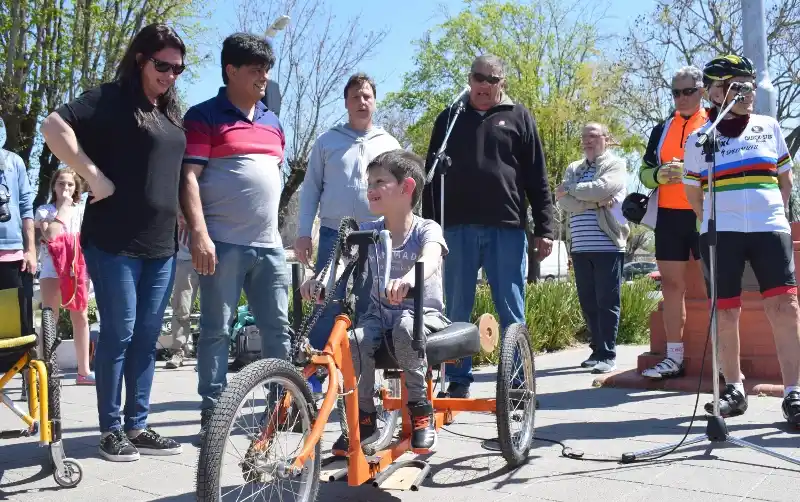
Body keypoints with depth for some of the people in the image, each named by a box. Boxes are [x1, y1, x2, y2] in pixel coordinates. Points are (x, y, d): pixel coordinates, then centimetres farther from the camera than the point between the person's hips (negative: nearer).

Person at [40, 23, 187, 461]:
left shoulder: (170, 112, 16)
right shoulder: (111, 98, -5)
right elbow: (53, 126, -17)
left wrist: (182, 216, 16)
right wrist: (95, 176, -19)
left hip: (161, 244, 7)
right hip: (114, 242, -6)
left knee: (146, 337, 9)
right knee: (118, 334, -1)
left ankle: (137, 427, 17)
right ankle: (110, 429, 12)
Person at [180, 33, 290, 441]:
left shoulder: (272, 123, 18)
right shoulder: (204, 117, -1)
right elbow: (189, 177, -9)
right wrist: (199, 233, -18)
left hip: (269, 245, 6)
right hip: (222, 244, -6)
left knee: (278, 327, 8)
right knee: (216, 329, 0)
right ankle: (212, 412, 9)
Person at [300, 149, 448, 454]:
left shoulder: (427, 229, -7)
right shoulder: (368, 231, 5)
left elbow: (430, 259, -30)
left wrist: (409, 278, -54)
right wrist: (319, 279, -33)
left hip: (423, 311, -3)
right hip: (379, 312, 4)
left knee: (405, 329, -38)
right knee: (355, 340, -28)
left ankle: (420, 409, -17)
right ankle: (364, 417, -8)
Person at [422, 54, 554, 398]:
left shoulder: (518, 118, 10)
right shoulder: (449, 118, 15)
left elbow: (537, 179, 7)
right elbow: (432, 176, 13)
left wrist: (544, 228, 0)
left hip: (507, 228, -1)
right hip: (458, 228, 2)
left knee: (511, 311, 2)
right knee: (456, 311, 4)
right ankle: (457, 382, 13)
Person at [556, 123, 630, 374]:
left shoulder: (615, 165, 4)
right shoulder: (573, 169, 18)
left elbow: (601, 188, -16)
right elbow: (565, 203, 2)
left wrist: (569, 189, -3)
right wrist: (597, 202, -9)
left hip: (608, 245, -5)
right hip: (580, 247, 5)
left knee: (607, 302, -4)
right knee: (588, 302, 8)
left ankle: (608, 354, 0)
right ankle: (598, 349, 20)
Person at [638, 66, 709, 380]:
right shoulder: (661, 130, 16)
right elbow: (644, 172, 16)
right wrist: (660, 174, -6)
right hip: (669, 216, 4)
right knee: (672, 287, 6)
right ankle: (674, 358, 14)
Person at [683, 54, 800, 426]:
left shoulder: (769, 127, 9)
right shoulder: (699, 139, 3)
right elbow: (693, 193, 12)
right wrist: (715, 223, 7)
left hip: (770, 230, 1)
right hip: (721, 235, -1)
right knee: (726, 312, 3)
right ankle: (734, 389, 16)